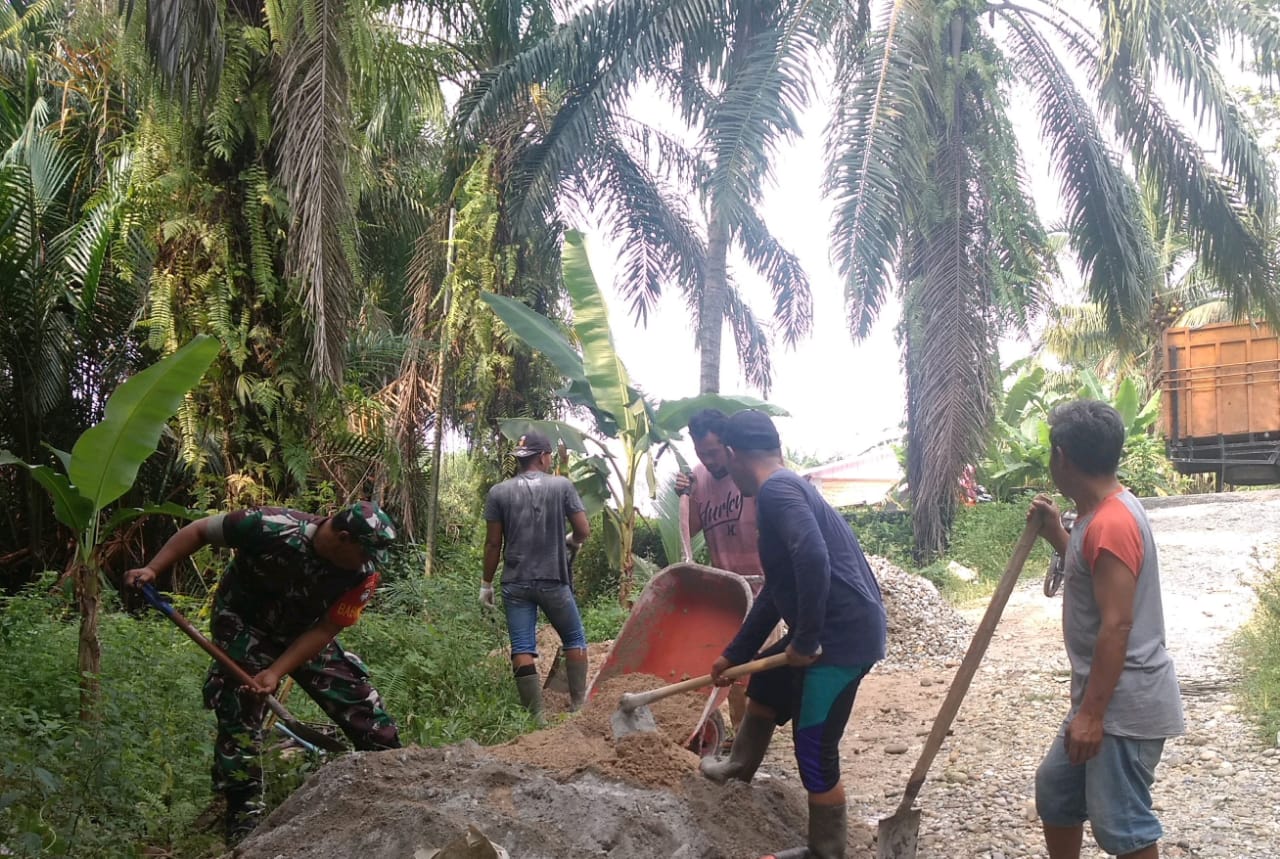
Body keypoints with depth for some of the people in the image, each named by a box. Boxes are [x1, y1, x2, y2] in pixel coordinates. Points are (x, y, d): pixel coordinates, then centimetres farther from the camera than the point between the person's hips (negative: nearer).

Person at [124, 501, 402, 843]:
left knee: (366, 712, 1)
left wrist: (276, 673, -26)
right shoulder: (271, 528, -34)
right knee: (240, 723, -10)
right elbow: (197, 531, -20)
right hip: (244, 627, -3)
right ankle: (244, 823, 5)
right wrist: (153, 569, -26)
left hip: (305, 635, 3)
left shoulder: (363, 574, -25)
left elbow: (325, 629, -19)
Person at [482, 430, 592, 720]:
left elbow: (493, 544, 0)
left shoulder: (499, 493, 1)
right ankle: (578, 704, 16)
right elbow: (583, 531, -3)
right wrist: (571, 542, 20)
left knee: (522, 649, 1)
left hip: (515, 583, 1)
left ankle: (537, 716, -1)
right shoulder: (562, 486, -2)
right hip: (554, 581, -1)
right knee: (575, 640, 16)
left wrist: (486, 583, 10)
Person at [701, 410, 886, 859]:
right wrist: (734, 654, 30)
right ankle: (738, 769, 49)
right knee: (765, 682, 28)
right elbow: (776, 589, 24)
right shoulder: (786, 487, 17)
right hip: (833, 630, 10)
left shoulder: (776, 490, -15)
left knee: (814, 749, 0)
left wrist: (805, 640, -21)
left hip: (845, 634, -10)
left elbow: (813, 559, -32)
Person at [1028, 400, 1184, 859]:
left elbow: (1116, 626, -25)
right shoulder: (1103, 511, 10)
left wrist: (1090, 713, -23)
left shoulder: (1110, 523, -22)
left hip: (1125, 704, -11)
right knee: (1055, 786, 21)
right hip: (1108, 698, 11)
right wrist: (1056, 534, 17)